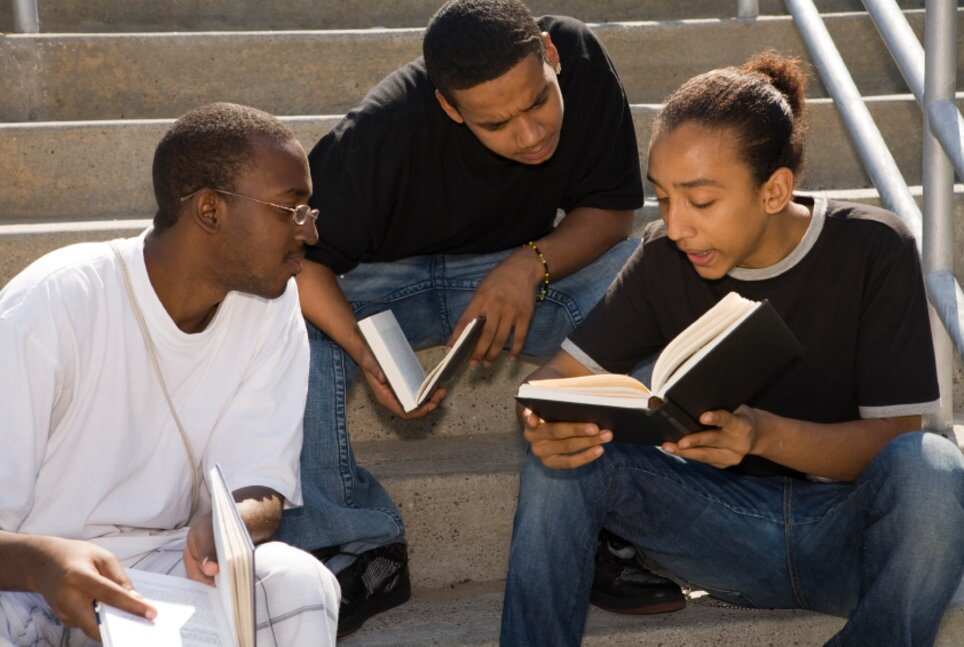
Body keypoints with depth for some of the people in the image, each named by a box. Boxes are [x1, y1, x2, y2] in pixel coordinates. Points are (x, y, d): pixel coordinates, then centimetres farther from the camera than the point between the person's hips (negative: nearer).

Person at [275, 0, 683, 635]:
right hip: (386, 277, -2)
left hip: (520, 268, 2)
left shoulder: (581, 60, -20)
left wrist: (531, 266, -29)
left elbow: (612, 208, -11)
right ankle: (357, 549, -17)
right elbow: (299, 254, -26)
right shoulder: (382, 130, -29)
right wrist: (366, 355, -42)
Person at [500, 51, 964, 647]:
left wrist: (762, 434, -33)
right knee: (561, 458, -20)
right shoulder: (666, 258, -2)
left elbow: (894, 435, -14)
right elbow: (563, 374, -1)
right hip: (729, 521, 3)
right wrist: (545, 422, -27)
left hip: (852, 527, -2)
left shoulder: (872, 250, -11)